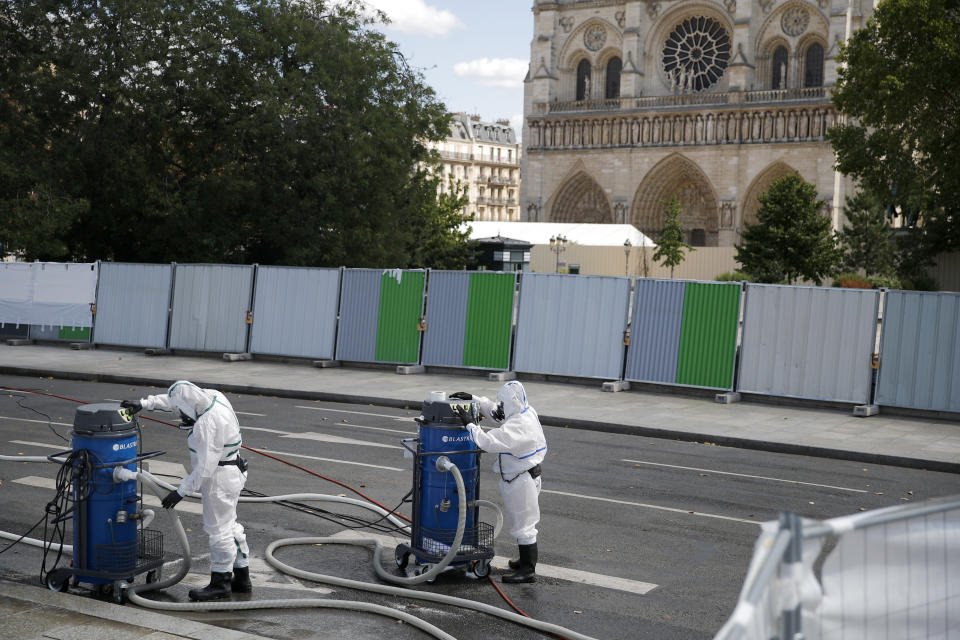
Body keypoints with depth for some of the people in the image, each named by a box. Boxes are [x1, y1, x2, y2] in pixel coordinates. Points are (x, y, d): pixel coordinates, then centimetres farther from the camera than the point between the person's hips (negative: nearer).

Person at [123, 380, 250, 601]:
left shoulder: (207, 425, -29)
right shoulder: (212, 396, -1)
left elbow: (205, 466, -26)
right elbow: (172, 400, 15)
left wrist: (181, 491, -19)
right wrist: (144, 403, 10)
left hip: (220, 475, -10)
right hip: (233, 469, 10)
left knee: (219, 528, 0)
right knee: (229, 524, 18)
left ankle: (221, 582, 10)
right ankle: (241, 578, 26)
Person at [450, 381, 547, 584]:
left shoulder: (518, 426, -28)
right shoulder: (526, 412, 3)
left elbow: (489, 442, -34)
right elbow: (493, 409, 17)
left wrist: (469, 424, -24)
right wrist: (473, 398, 11)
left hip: (521, 480, -10)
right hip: (526, 475, 10)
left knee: (523, 523, -2)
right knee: (524, 522, 21)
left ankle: (528, 571, 5)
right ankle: (527, 561, 34)